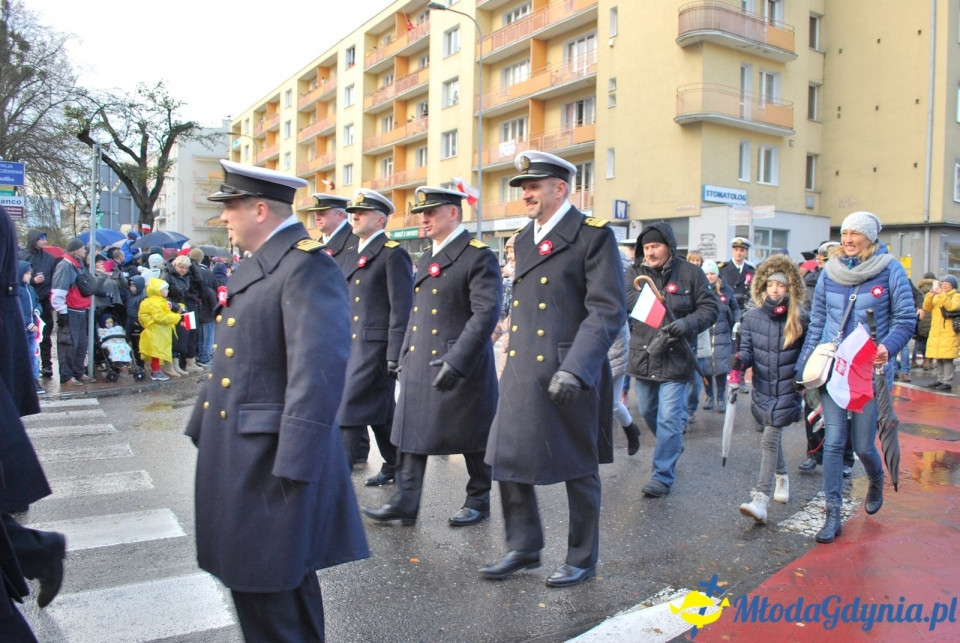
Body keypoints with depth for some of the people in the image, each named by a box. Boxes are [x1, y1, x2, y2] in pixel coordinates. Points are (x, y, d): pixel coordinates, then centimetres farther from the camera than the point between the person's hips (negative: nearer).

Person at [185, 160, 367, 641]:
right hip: (237, 454, 10)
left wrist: (294, 462, -27)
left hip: (272, 458, -10)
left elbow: (319, 365, -26)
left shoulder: (306, 264, -17)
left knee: (267, 586, 1)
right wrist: (205, 425, 22)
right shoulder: (255, 264, 14)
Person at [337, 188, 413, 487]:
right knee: (379, 410, 16)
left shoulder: (393, 254, -9)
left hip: (375, 345, -8)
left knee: (348, 409, -9)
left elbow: (402, 308, -14)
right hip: (350, 343, 8)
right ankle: (395, 465, 30)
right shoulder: (349, 252, 16)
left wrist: (395, 354, -18)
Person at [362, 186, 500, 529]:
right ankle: (405, 503, 16)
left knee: (472, 437, 7)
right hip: (419, 363, 8)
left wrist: (456, 360, -27)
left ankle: (478, 501, 24)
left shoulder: (478, 256, -12)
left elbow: (486, 313, -21)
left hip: (462, 365, -8)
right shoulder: (426, 258, 15)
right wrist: (405, 354, 16)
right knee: (411, 432, 8)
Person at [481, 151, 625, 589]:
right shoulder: (523, 239, 14)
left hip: (568, 376, -7)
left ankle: (582, 558, 26)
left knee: (578, 470, 8)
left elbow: (608, 311, -16)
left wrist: (575, 369, -25)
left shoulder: (593, 236, -8)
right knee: (506, 459, 9)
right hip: (520, 373, 7)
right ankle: (523, 548, 28)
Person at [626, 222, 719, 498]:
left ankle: (663, 475, 5)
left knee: (668, 418, -6)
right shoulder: (635, 273, 4)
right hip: (643, 356, 4)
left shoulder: (690, 273, -3)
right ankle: (672, 448, 46)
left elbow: (710, 307, -2)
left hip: (675, 358, -4)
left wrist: (688, 324, -20)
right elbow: (627, 301, -10)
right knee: (647, 412, 19)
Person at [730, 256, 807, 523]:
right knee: (773, 437, 20)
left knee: (769, 440, -12)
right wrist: (739, 359, -18)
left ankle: (761, 499, -14)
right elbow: (747, 350, 3)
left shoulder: (800, 319, -6)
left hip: (787, 390, -4)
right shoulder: (752, 317, 1)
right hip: (762, 388, 4)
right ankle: (781, 478, 46)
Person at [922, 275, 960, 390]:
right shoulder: (937, 296, 18)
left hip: (948, 333, -6)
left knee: (947, 358, -10)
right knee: (937, 358, 9)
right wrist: (930, 295, -8)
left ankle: (947, 382, -6)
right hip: (935, 332, 6)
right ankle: (940, 380, 18)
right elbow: (927, 308, 6)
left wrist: (941, 293, -23)